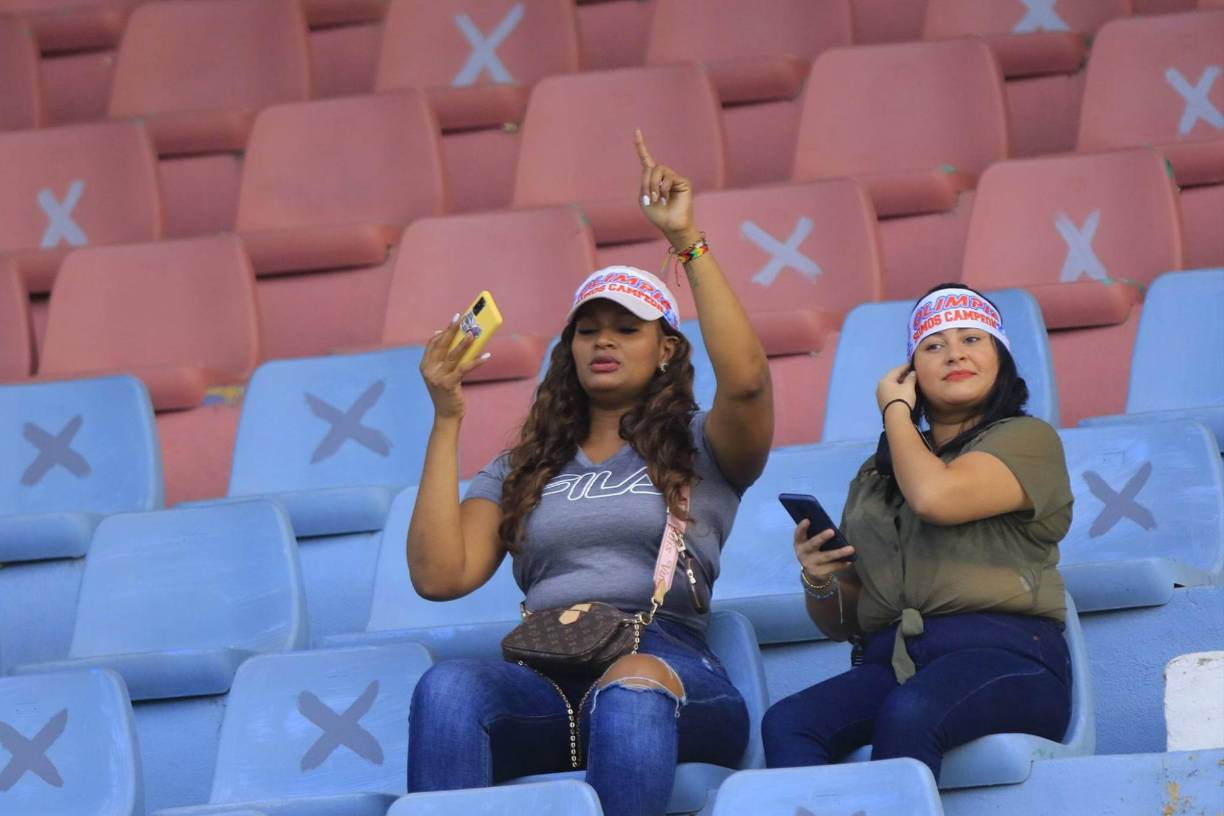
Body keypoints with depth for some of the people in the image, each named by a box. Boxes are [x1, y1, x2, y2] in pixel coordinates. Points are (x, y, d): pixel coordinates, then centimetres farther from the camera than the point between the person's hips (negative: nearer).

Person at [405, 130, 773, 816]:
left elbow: (746, 379, -5)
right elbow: (440, 575, 12)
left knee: (629, 689, -42)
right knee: (448, 687, -34)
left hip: (668, 663, -2)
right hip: (545, 677, 2)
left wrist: (687, 241, -4)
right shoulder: (521, 471, 29)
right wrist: (447, 421, 11)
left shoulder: (700, 450, 20)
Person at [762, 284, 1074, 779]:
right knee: (785, 723, -27)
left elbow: (935, 496, -9)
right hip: (889, 661, 5)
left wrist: (896, 411, 9)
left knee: (907, 714, -38)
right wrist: (818, 580, 3)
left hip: (1003, 658, -5)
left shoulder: (1028, 440, 12)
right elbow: (842, 622, 27)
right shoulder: (876, 475, 28)